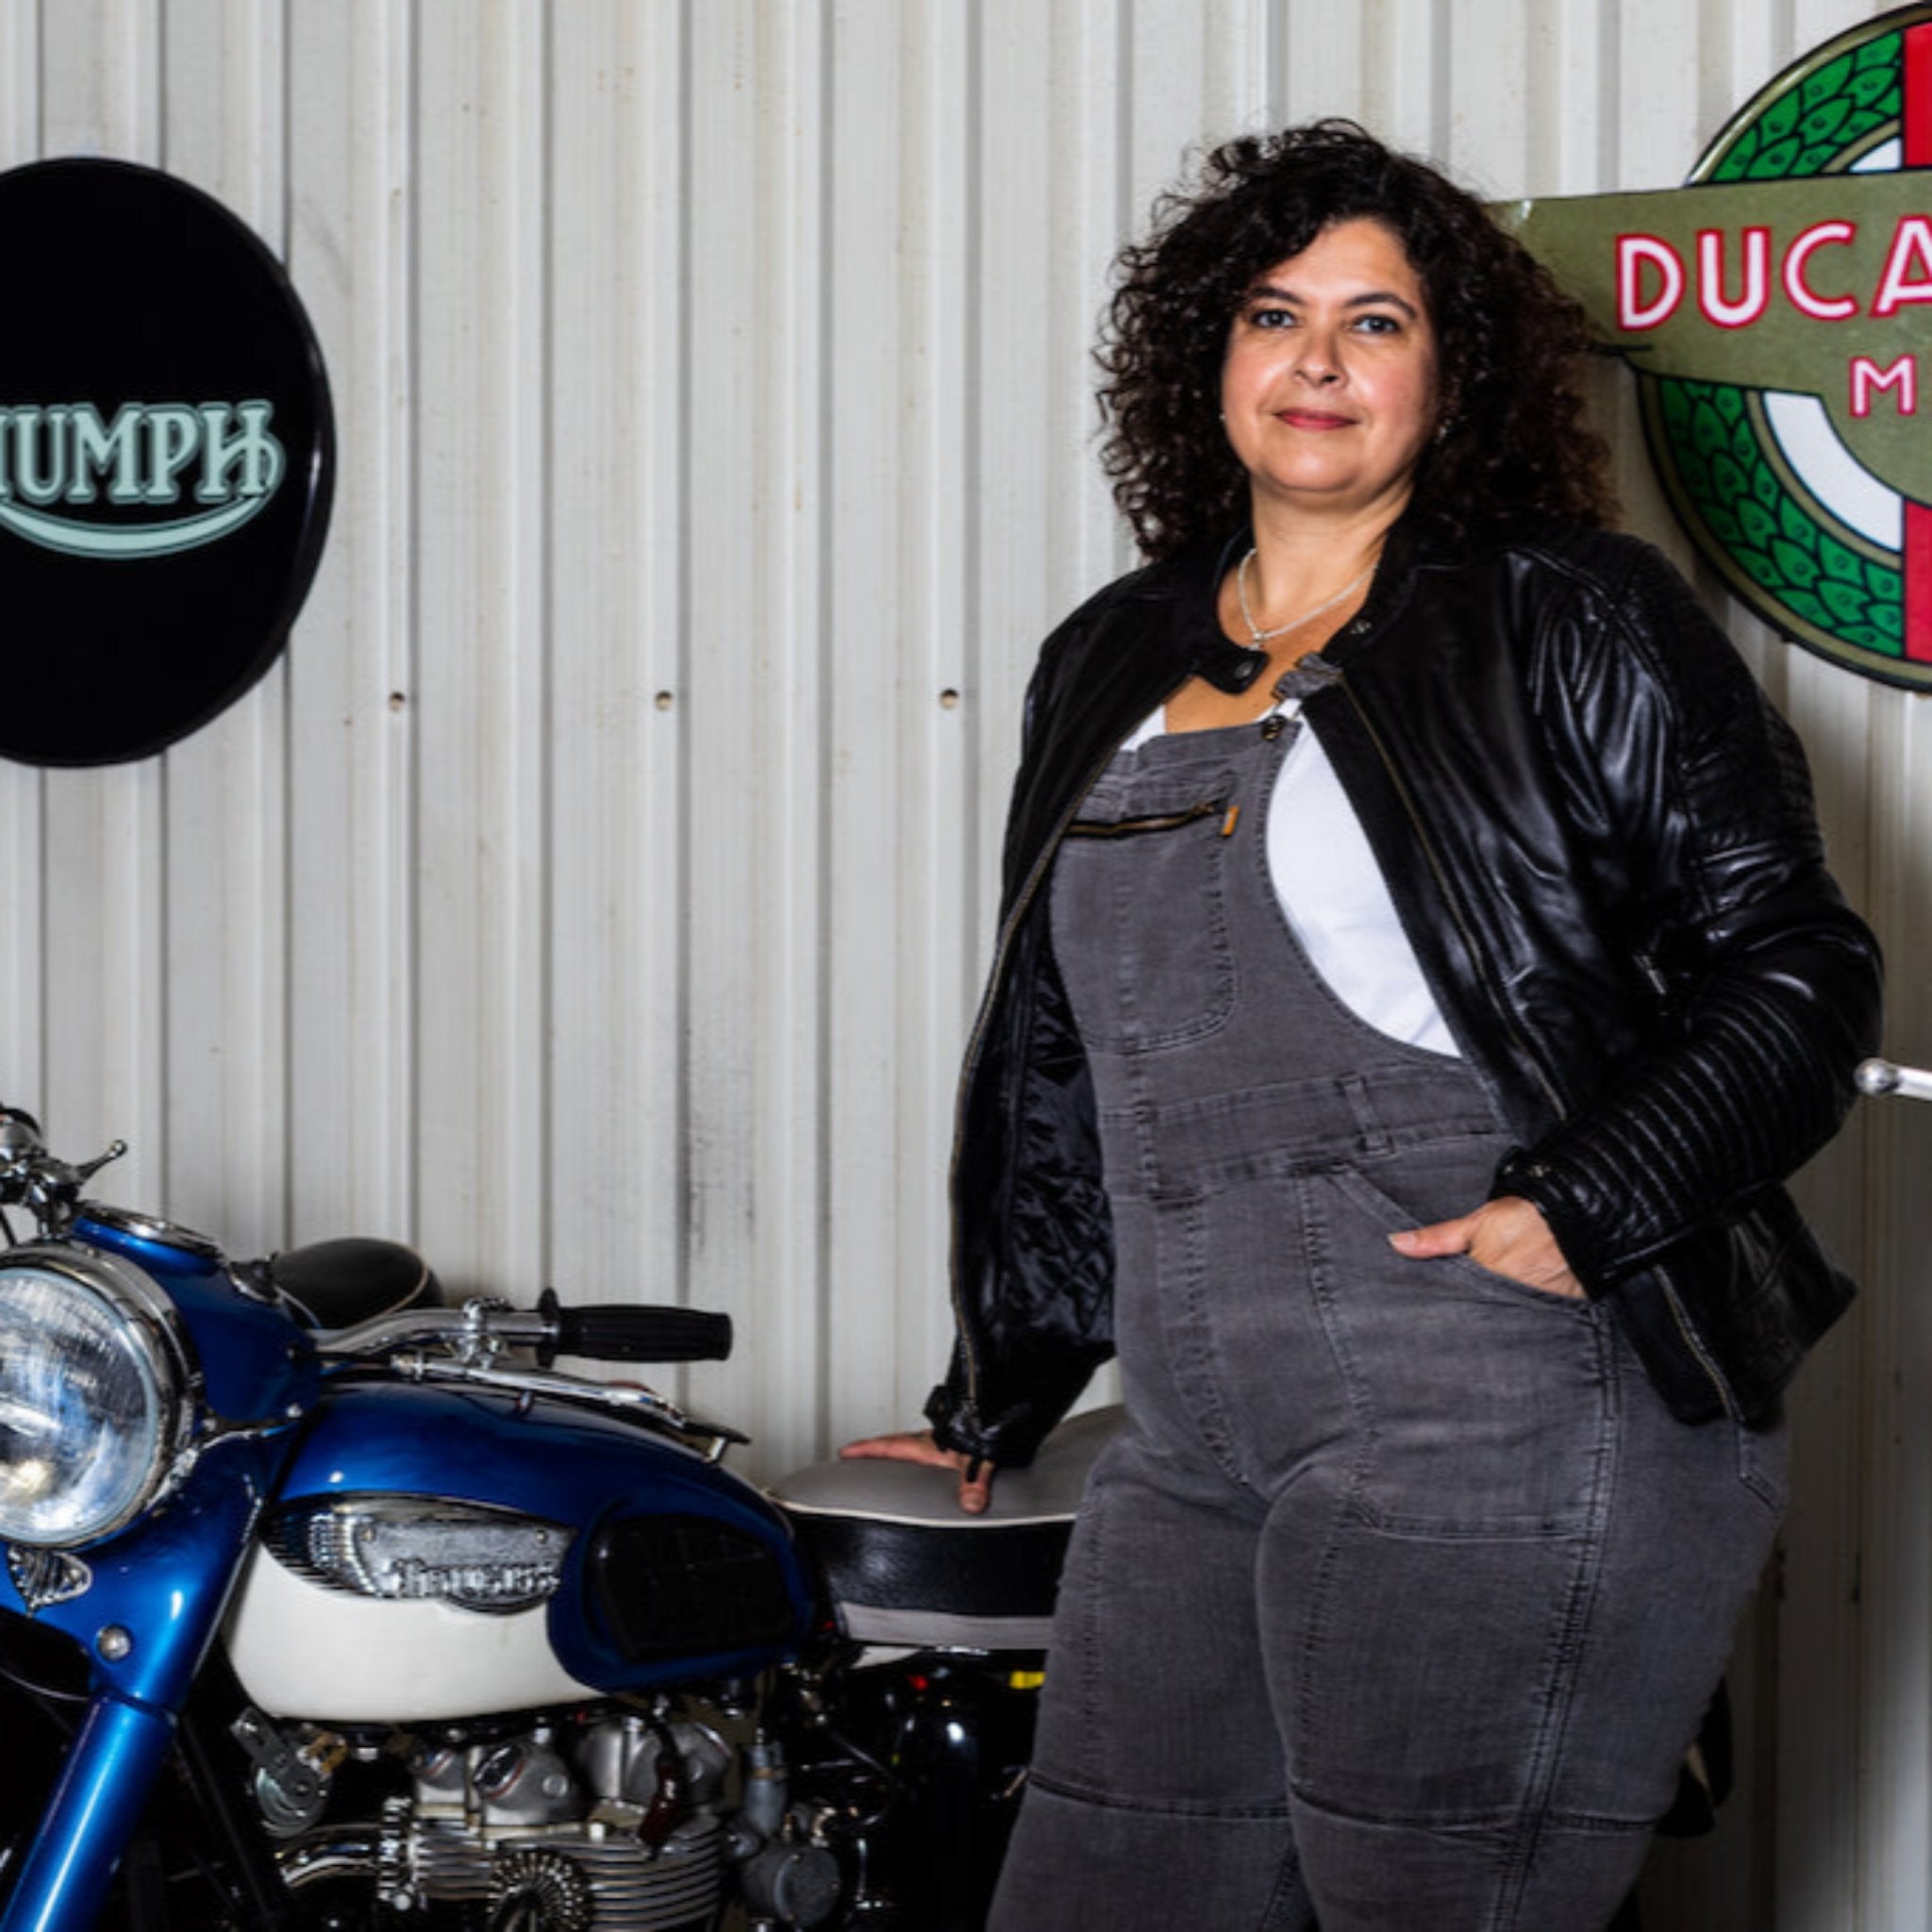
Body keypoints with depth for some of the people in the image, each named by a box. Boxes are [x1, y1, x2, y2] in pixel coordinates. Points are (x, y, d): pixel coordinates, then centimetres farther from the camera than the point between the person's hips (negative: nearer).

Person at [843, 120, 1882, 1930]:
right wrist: (993, 1400, 29)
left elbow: (1792, 962, -2)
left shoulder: (1572, 623, 3)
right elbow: (1057, 1071, 26)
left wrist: (1592, 1210, -15)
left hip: (1511, 1425, -6)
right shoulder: (1106, 666, 20)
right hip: (1197, 1450, 6)